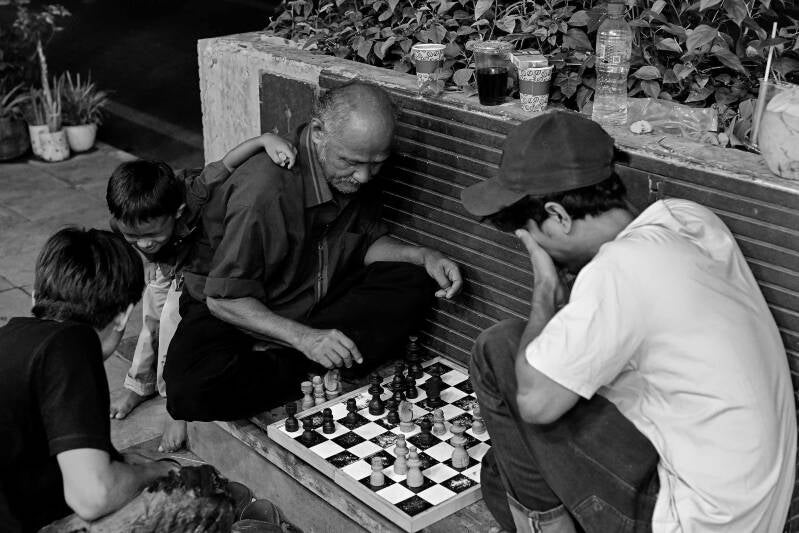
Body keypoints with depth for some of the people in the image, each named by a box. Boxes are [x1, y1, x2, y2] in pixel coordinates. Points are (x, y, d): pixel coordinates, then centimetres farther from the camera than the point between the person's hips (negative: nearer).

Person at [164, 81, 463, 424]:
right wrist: (303, 338, -35)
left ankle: (285, 364, -20)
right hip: (238, 315, -6)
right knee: (191, 391, -34)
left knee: (413, 284, -12)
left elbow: (367, 243, 7)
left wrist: (424, 256, -11)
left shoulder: (357, 176, -9)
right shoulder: (264, 189, -31)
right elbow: (224, 299, -26)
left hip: (316, 305, 6)